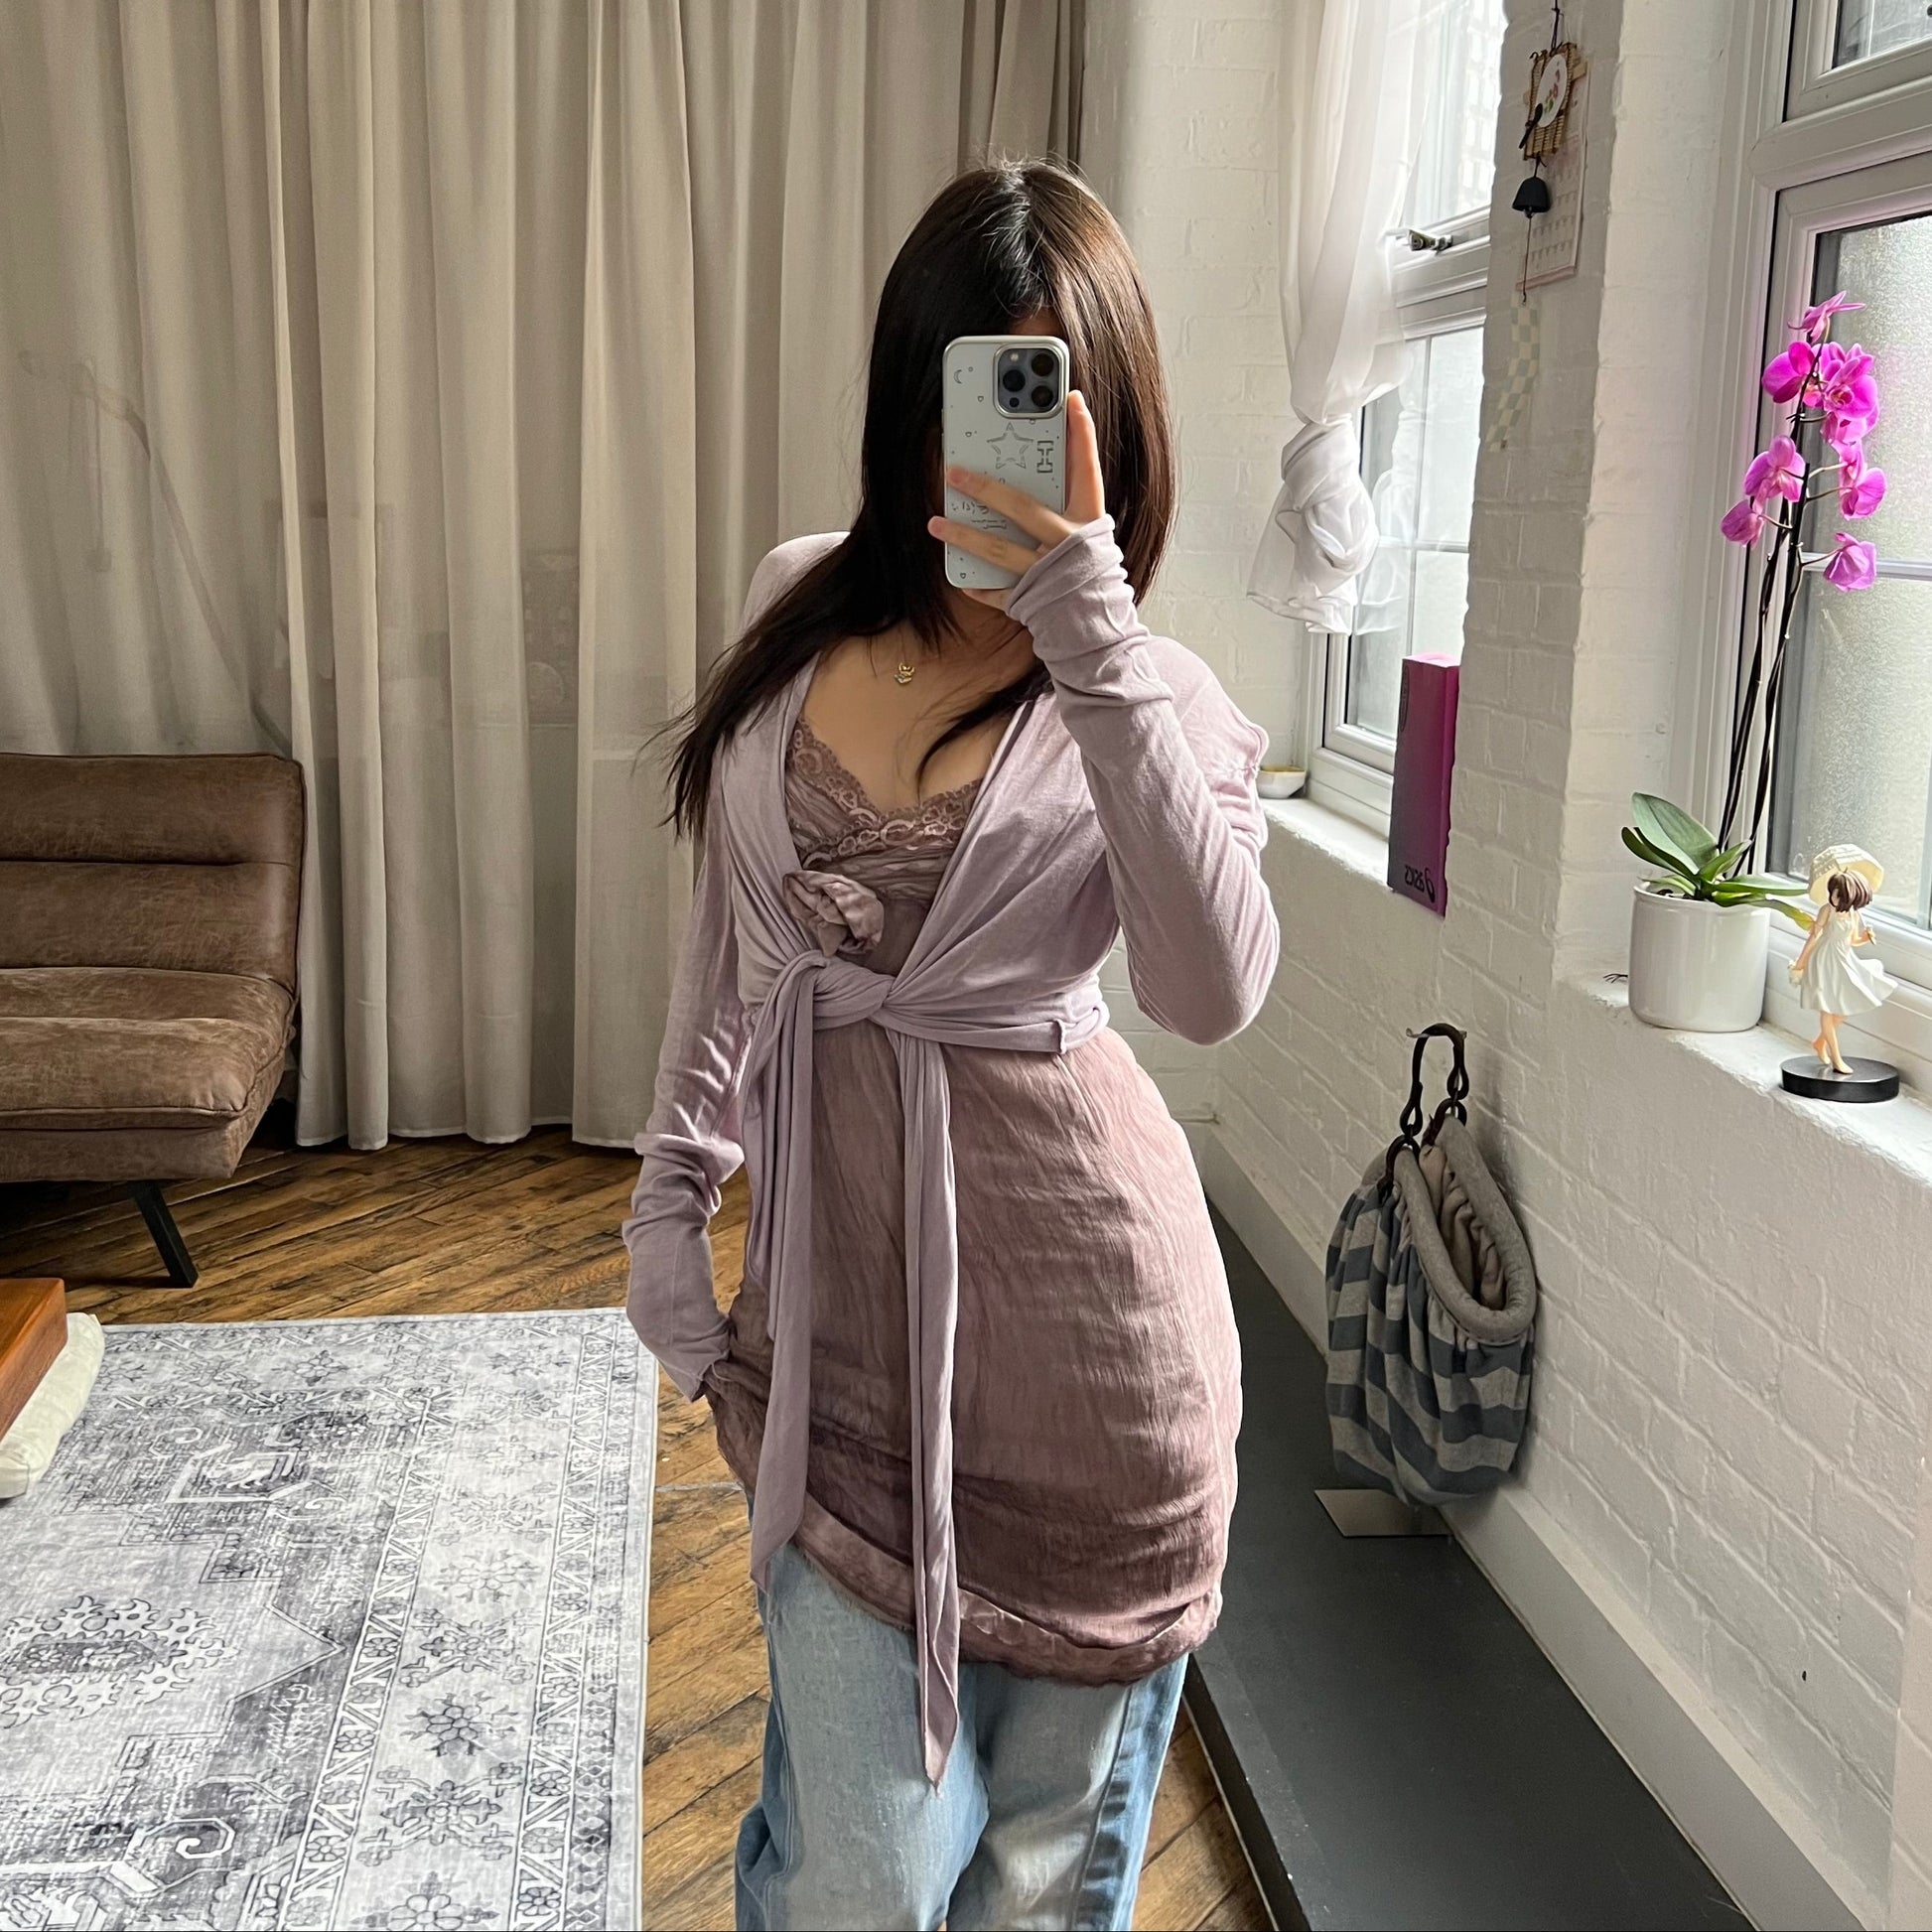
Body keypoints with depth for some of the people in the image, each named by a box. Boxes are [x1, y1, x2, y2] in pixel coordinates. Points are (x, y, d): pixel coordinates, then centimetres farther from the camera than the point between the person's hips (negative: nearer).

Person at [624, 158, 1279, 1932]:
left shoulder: (1152, 701, -6)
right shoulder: (805, 607, 4)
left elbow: (1214, 989, -27)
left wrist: (1093, 644, -31)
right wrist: (672, 1189, 11)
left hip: (1070, 1300, -2)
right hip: (835, 1287, 3)